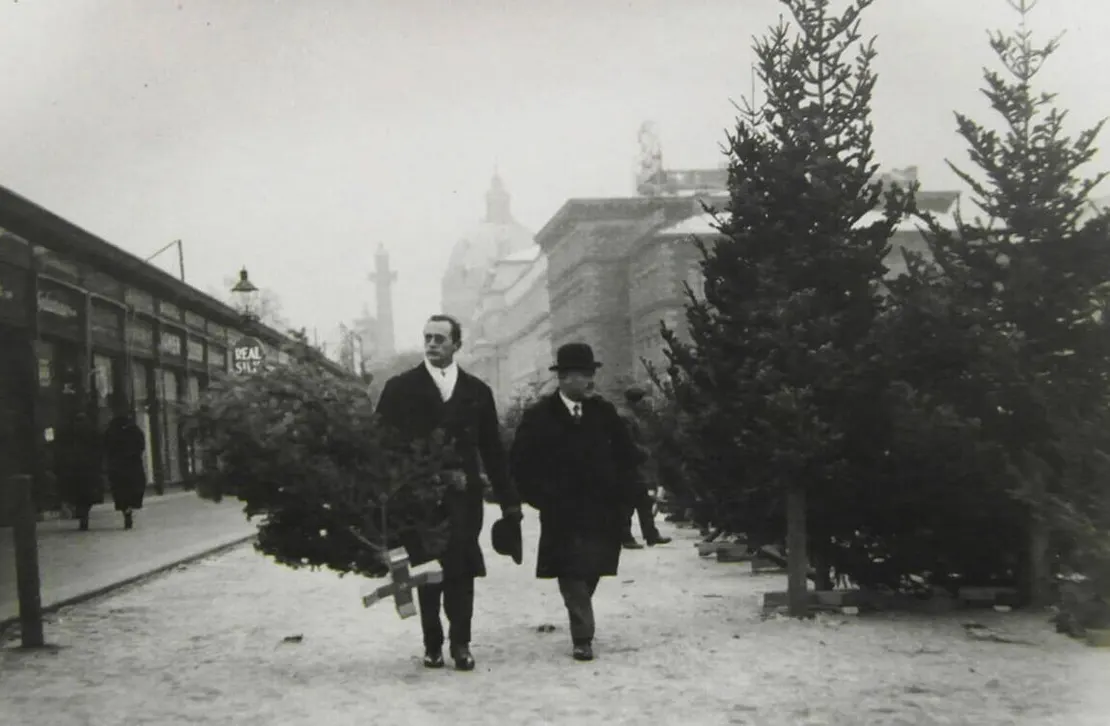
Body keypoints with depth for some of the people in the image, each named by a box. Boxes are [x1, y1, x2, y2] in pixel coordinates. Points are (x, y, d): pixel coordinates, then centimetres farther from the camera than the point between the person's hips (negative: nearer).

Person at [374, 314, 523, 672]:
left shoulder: (477, 391, 10)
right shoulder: (400, 388, 5)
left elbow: (493, 449, 10)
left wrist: (509, 499, 7)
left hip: (463, 495, 1)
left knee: (461, 571, -2)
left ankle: (461, 644, 6)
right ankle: (432, 645, 16)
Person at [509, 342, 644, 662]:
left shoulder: (604, 411, 7)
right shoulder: (538, 416, -2)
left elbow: (628, 456, 12)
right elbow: (520, 464, 0)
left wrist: (625, 494, 2)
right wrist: (544, 500, -5)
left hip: (603, 512, 3)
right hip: (563, 515, -3)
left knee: (591, 572, 6)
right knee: (572, 575, -7)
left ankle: (581, 629, 25)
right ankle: (582, 638, -3)